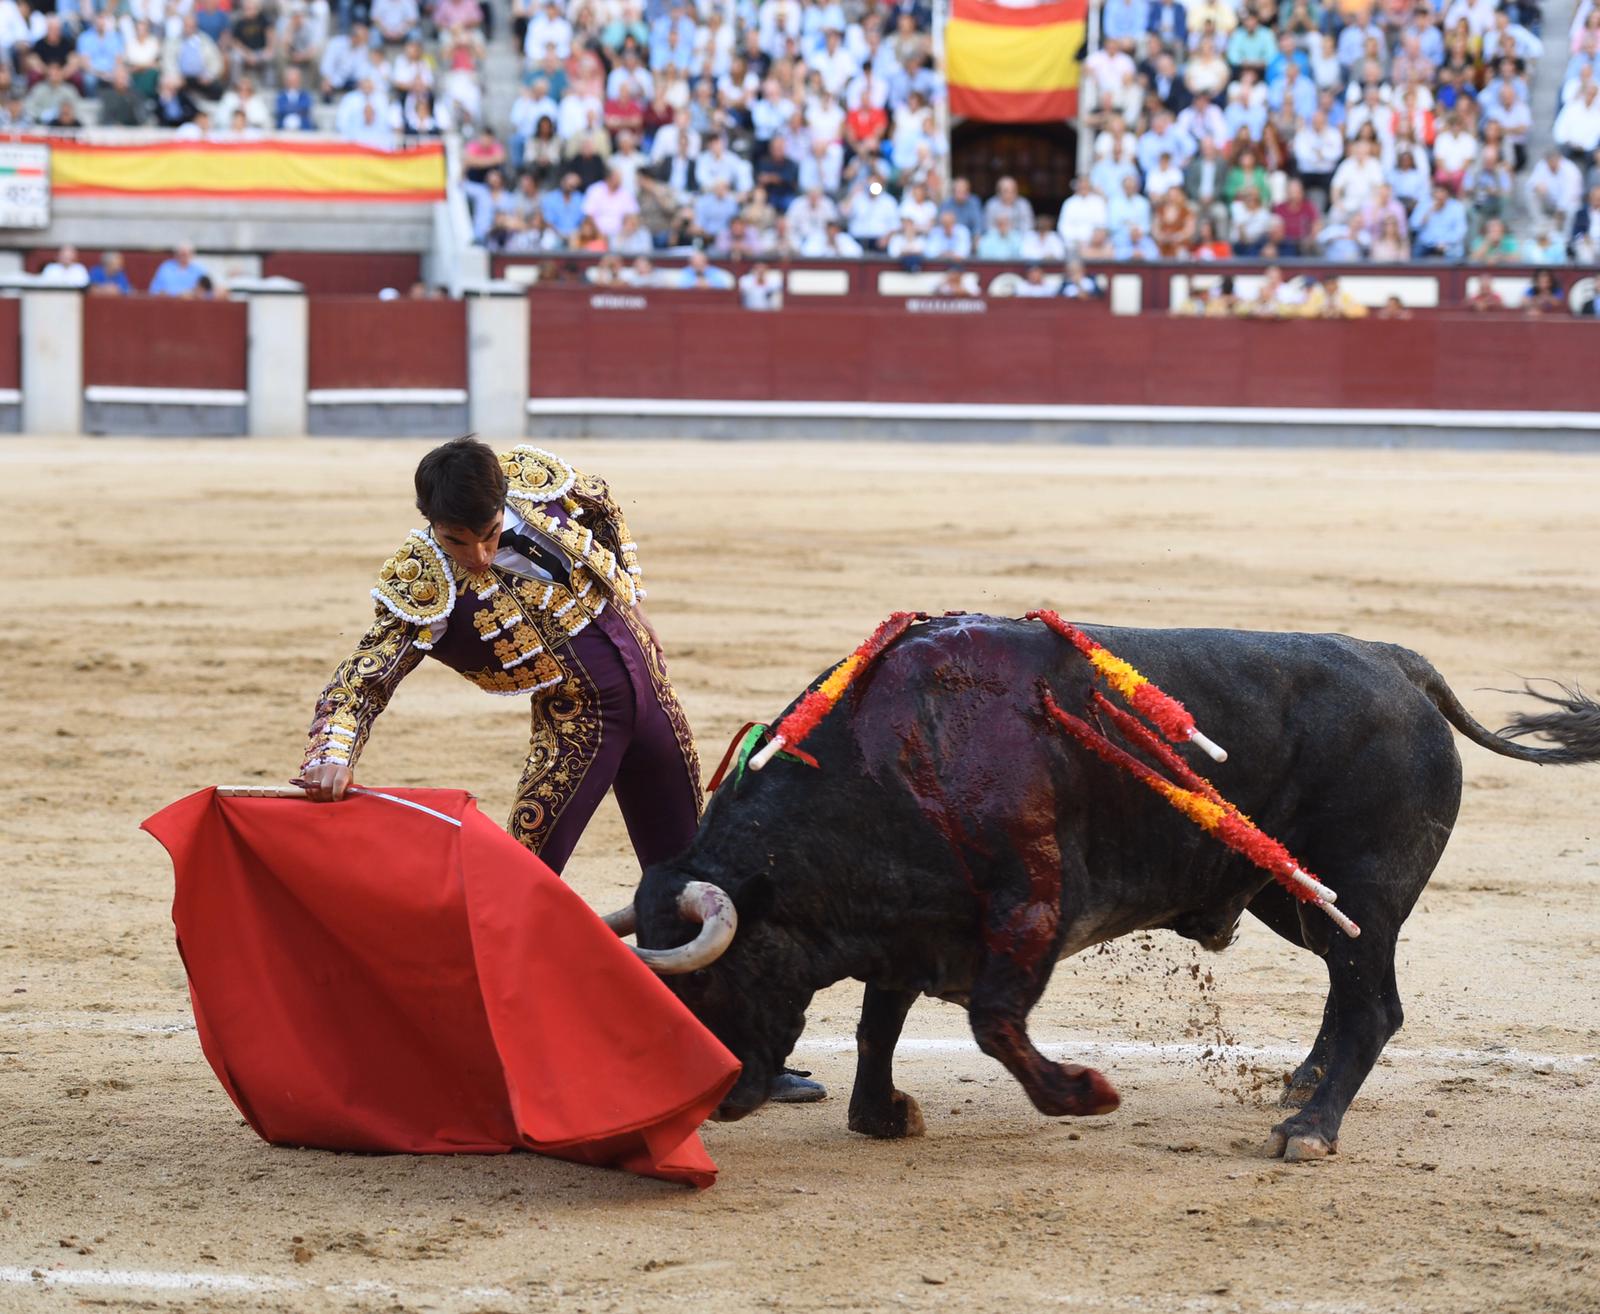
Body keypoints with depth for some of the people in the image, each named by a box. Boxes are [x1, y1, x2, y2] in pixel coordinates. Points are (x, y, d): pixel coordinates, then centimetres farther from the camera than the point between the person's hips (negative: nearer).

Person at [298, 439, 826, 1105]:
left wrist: (629, 598, 8)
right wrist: (333, 755, -49)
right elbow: (361, 681, -31)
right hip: (574, 722, -4)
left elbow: (603, 507, 7)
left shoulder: (535, 477, -16)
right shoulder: (422, 586, -24)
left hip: (648, 688, 4)